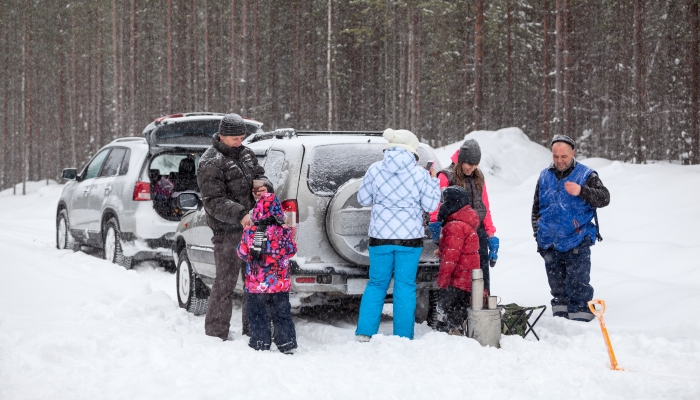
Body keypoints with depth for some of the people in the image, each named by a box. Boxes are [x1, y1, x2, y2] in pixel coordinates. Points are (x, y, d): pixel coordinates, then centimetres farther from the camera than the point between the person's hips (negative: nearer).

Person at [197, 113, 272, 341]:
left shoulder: (246, 154, 12)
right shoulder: (211, 163, -13)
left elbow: (258, 174, 20)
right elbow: (214, 202, -18)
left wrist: (264, 186, -5)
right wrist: (240, 215, -31)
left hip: (251, 227, 8)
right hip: (227, 232, -8)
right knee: (225, 282, -6)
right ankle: (216, 333, 3)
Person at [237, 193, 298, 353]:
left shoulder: (249, 233, -10)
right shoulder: (284, 232, -9)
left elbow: (242, 254, 0)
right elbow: (291, 250, 4)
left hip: (256, 285, -2)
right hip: (280, 284, 2)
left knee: (257, 315, 9)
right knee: (282, 315, 12)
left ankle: (260, 344, 10)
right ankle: (287, 345, 16)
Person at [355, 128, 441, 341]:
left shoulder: (375, 170, -2)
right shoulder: (419, 173, -6)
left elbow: (363, 199, 7)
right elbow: (430, 205, -1)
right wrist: (433, 182, 12)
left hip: (380, 236, 1)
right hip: (410, 237, -1)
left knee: (376, 284, 12)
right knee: (405, 286, 6)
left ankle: (364, 334, 7)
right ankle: (403, 338, 7)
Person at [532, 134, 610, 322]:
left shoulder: (586, 175, -1)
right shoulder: (544, 177, 12)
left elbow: (604, 197, -12)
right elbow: (536, 208, 21)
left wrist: (581, 191, -27)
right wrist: (538, 232, 15)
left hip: (576, 244, -5)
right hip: (550, 245, 5)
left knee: (577, 286, -8)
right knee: (557, 287, 13)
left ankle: (580, 319, -4)